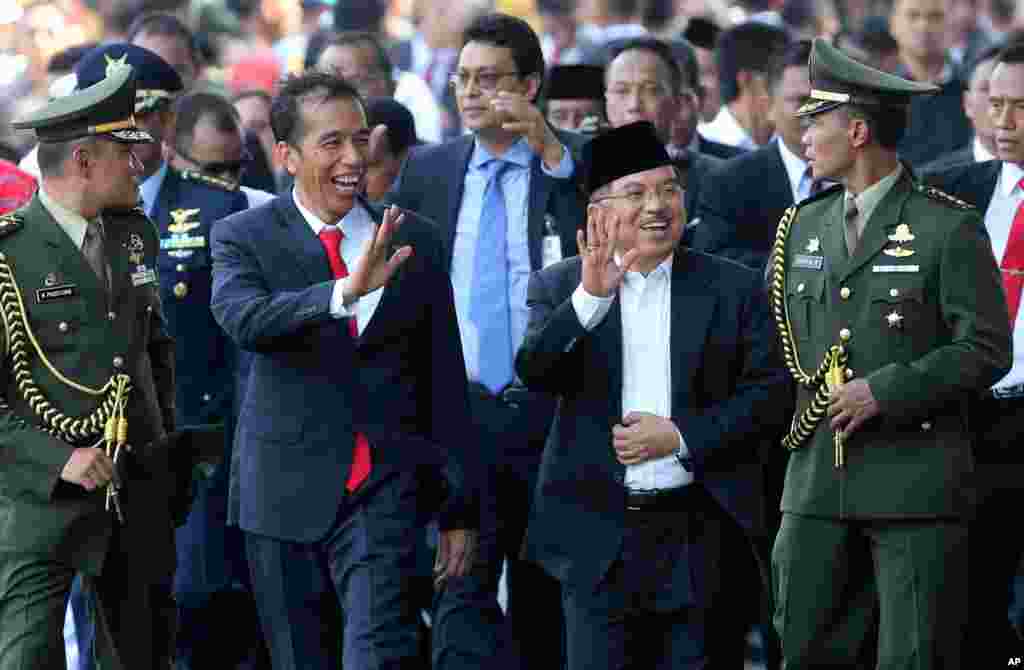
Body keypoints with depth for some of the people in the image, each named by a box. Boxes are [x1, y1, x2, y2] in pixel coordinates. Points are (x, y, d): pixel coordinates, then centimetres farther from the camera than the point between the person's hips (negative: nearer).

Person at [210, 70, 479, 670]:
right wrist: (346, 292, -38)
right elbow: (242, 319, -22)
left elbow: (445, 381, 11)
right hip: (286, 495, 0)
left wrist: (460, 509, 10)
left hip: (386, 491, 0)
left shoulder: (415, 241, 7)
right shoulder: (243, 238, 0)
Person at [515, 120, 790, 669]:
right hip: (599, 536, 0)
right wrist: (589, 297, -26)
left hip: (702, 536, 0)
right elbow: (534, 371, -11)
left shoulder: (735, 288, 5)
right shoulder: (558, 288, 5)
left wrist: (681, 436, -12)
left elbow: (771, 392, 0)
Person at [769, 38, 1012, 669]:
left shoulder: (948, 227, -4)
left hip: (915, 478, -6)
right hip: (817, 478, 6)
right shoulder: (802, 226, 15)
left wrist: (884, 391, -15)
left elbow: (986, 350, -7)